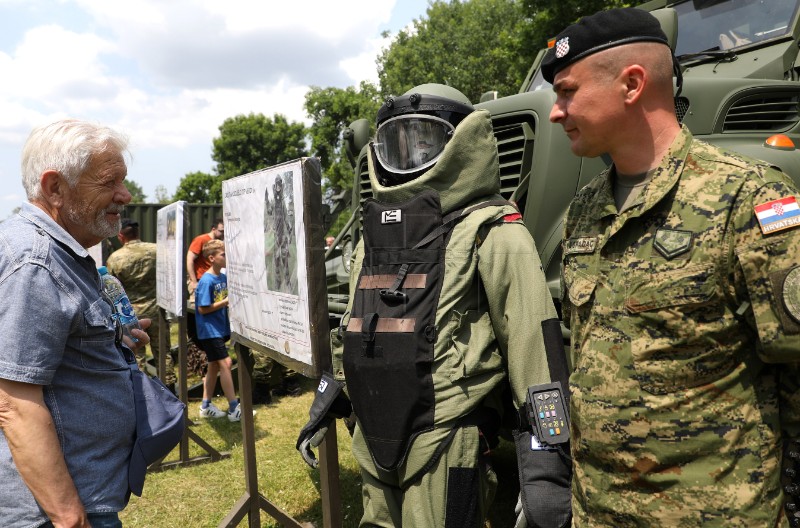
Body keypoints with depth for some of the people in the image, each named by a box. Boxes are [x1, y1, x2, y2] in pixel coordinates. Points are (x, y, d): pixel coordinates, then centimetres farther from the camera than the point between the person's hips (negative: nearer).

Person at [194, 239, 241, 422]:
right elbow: (203, 309, -19)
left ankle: (206, 406, 24)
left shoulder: (223, 277, 5)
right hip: (209, 330, -8)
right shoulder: (206, 281, -17)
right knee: (225, 363, -10)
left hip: (220, 328, 9)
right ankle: (234, 409, -5)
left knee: (214, 366, 14)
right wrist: (227, 301, -19)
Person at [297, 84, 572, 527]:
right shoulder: (376, 233, 13)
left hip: (444, 441, -7)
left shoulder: (489, 233, -11)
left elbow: (533, 343, -16)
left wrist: (546, 467, -19)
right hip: (373, 438, 8)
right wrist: (325, 407, 23)